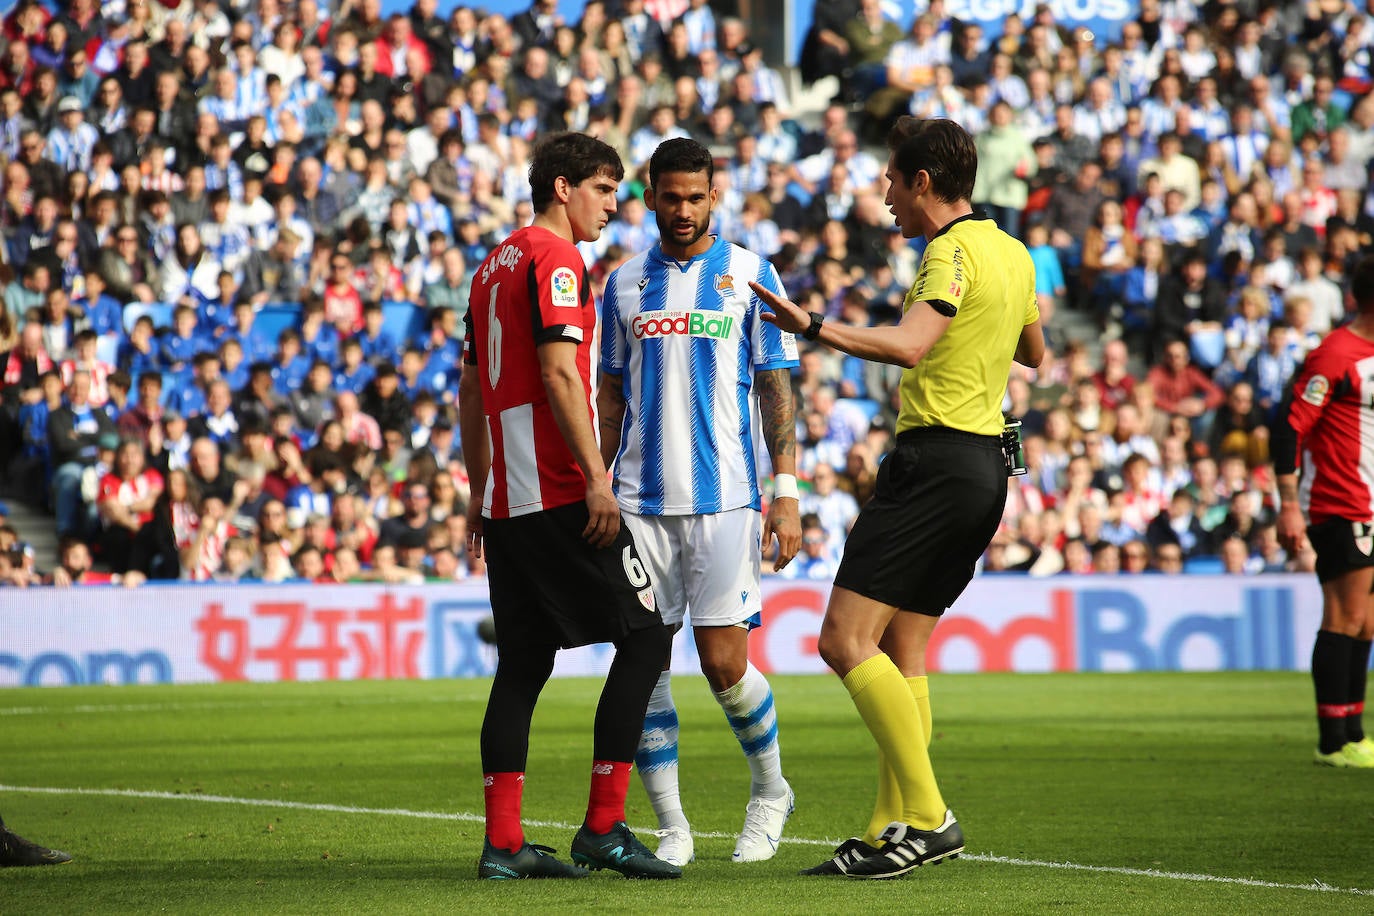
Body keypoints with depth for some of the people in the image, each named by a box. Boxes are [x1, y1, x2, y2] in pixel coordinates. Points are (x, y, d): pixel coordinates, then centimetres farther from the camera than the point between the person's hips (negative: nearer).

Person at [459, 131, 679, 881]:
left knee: (524, 662, 8)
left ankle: (503, 842, 3)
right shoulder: (554, 258, -8)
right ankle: (602, 828, -8)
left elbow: (471, 390, 23)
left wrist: (480, 495, 25)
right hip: (558, 494, -9)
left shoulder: (491, 267, 20)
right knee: (644, 635, -4)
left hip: (505, 501, 9)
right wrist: (596, 477, -20)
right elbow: (559, 374, -18)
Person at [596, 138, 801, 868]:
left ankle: (770, 790, 19)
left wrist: (786, 492, -4)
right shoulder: (625, 283, 11)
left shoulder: (750, 274, 3)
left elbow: (776, 389, 3)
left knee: (724, 664, -6)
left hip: (723, 498, -3)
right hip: (640, 500, 3)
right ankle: (670, 827, 6)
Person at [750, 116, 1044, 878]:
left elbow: (909, 346, -29)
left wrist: (814, 327, -33)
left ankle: (927, 816, -15)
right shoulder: (1012, 254, 15)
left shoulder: (952, 252, -13)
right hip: (986, 464, 10)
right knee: (901, 651, 12)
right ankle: (891, 829, 10)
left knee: (846, 639, -12)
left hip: (934, 462, -10)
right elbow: (1033, 353, 31)